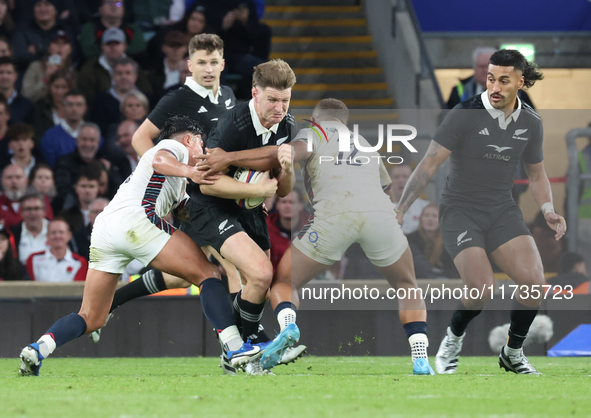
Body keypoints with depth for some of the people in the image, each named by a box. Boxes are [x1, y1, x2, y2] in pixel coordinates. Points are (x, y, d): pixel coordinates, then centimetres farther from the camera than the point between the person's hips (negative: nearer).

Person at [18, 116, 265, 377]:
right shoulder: (175, 146, 14)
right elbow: (160, 161, -9)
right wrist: (189, 172, -27)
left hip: (102, 228, 9)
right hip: (134, 219, -9)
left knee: (91, 319, 9)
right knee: (206, 274, -4)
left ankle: (38, 349, -14)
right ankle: (235, 347, -17)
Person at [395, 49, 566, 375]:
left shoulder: (531, 123, 2)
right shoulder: (464, 115, -13)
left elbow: (536, 174, 17)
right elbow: (429, 164, -13)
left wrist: (548, 211, 1)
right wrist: (399, 210, -19)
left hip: (503, 213, 4)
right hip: (460, 211, -4)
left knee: (534, 280, -17)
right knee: (481, 287, -23)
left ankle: (513, 353, 8)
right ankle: (453, 338, 11)